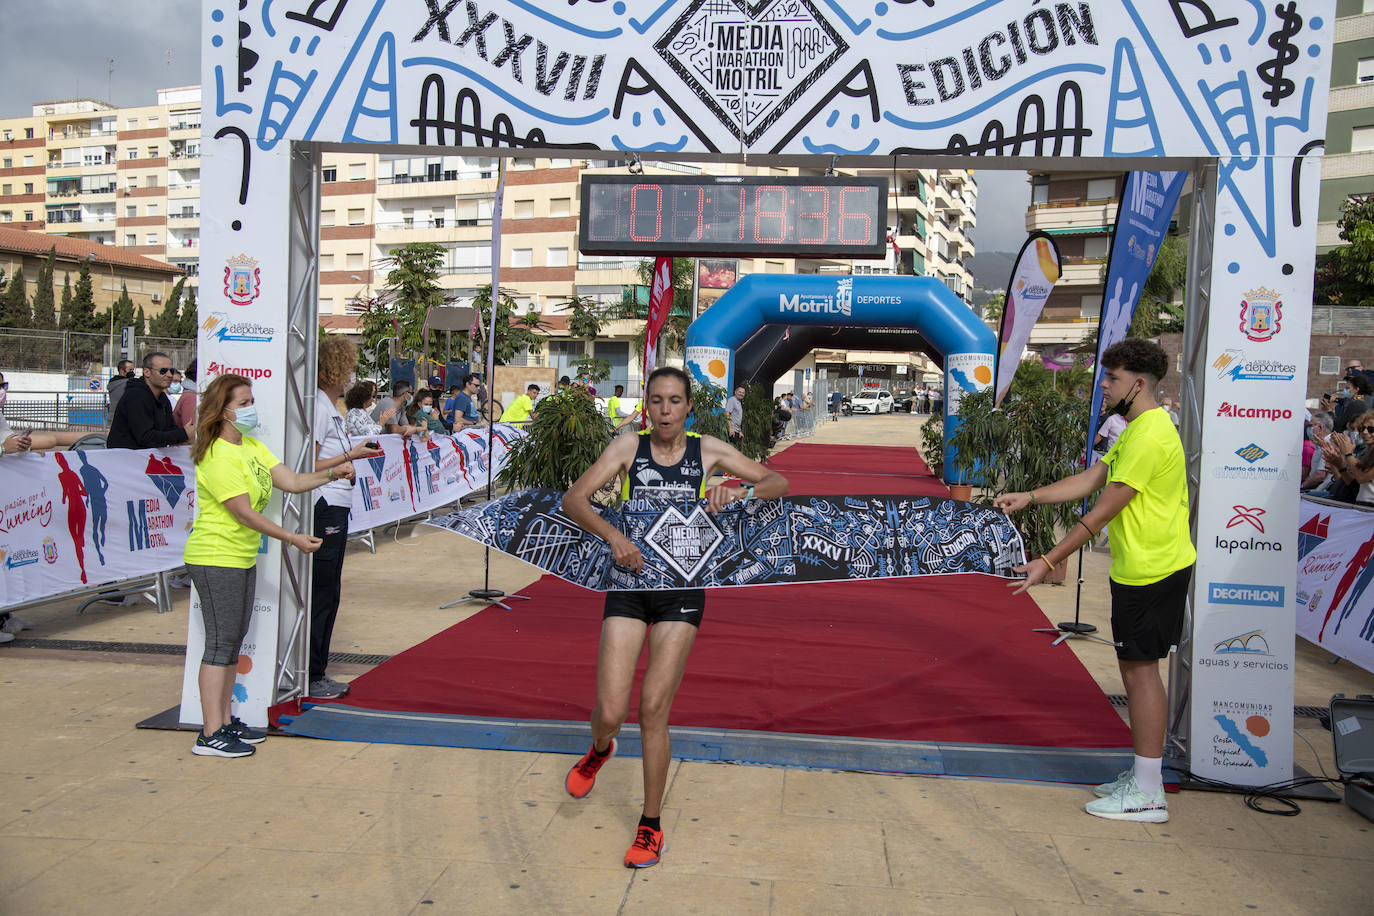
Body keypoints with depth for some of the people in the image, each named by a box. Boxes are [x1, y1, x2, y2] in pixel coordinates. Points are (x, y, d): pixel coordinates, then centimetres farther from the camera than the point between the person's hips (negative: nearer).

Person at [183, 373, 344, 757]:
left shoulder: (252, 446, 12)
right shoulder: (217, 457, -18)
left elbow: (292, 482, 8)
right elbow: (245, 513, -21)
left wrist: (331, 474, -5)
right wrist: (293, 539, -20)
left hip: (243, 559, 10)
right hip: (216, 558, -10)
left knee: (233, 641, 13)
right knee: (220, 643, -7)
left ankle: (226, 722, 22)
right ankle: (211, 735, -1)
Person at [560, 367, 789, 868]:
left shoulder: (708, 450, -1)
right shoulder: (629, 446, -3)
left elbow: (779, 483, 1)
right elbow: (572, 500, -8)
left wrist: (740, 490, -20)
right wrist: (613, 534, -25)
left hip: (682, 588, 0)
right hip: (629, 583, 0)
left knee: (653, 710, -3)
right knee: (610, 713, -5)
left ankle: (651, 826, 16)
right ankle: (599, 750, 35)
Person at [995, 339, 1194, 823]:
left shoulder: (1150, 436, -19)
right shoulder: (1136, 430, 15)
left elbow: (1102, 512, -20)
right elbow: (1090, 480, 17)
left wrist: (1049, 561, -17)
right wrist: (1029, 497, 9)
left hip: (1150, 571, -10)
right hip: (1139, 568, 10)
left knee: (1140, 669, -5)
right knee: (1136, 668, 15)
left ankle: (1147, 795, 2)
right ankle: (1144, 776, 25)